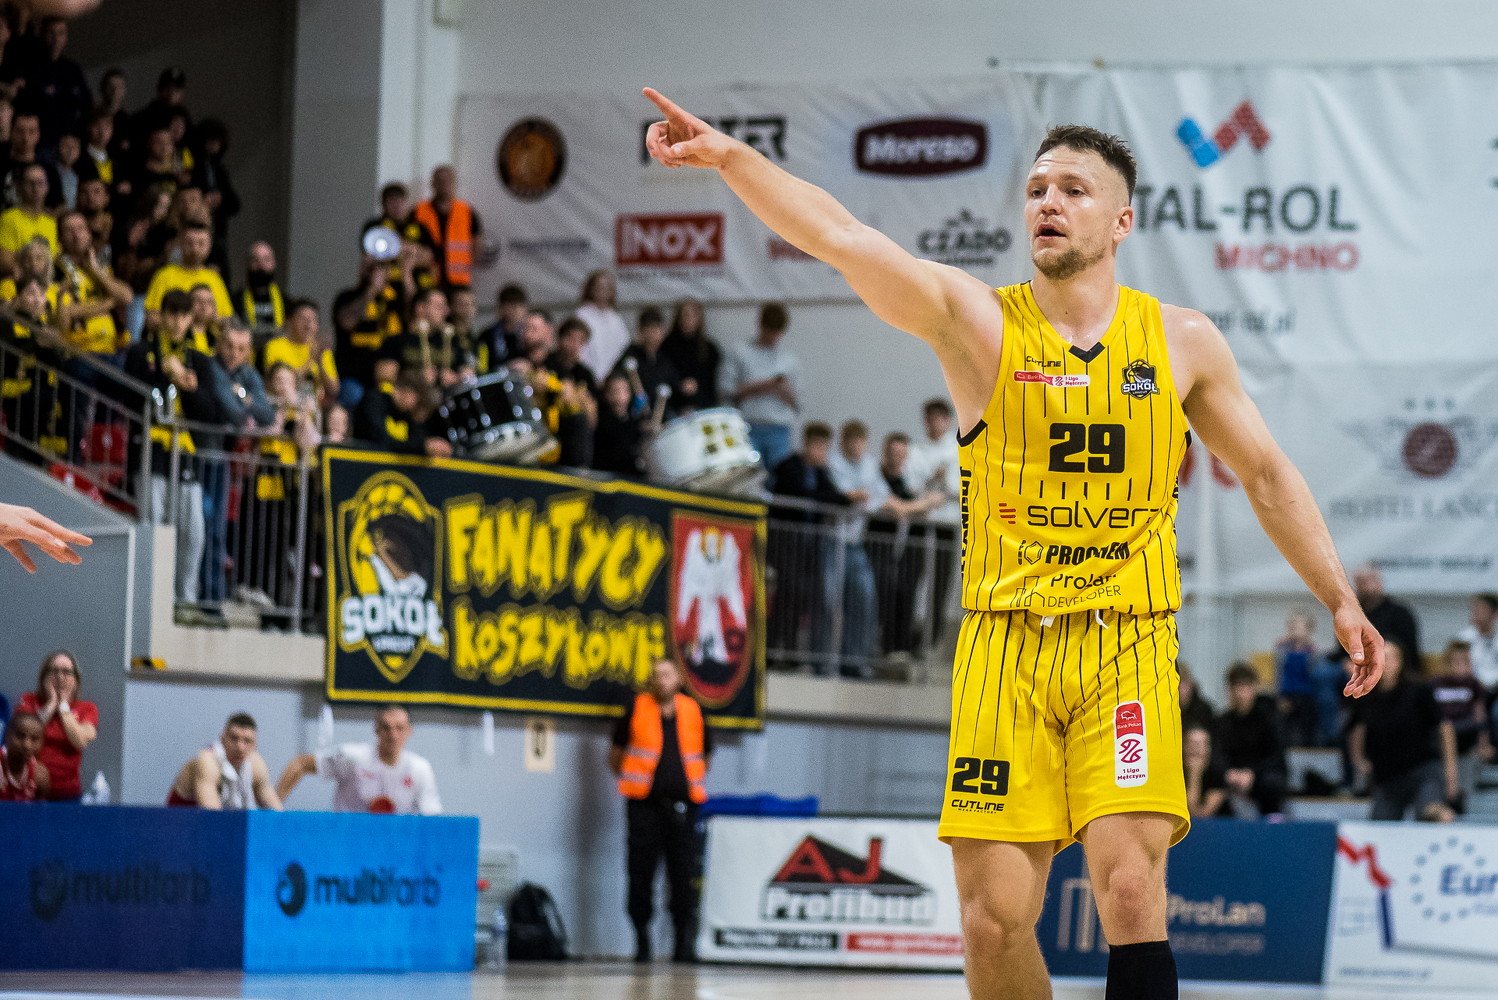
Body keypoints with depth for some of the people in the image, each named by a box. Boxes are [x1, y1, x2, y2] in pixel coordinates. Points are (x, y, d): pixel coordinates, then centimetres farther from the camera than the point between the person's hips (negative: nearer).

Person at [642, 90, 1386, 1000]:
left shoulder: (1182, 342, 6)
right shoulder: (975, 320, 0)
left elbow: (1268, 474, 17)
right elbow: (841, 237, -15)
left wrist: (1341, 599, 13)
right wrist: (731, 157, -29)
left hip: (1129, 648, 0)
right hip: (1005, 647, 0)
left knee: (1131, 891, -16)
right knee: (995, 917, -3)